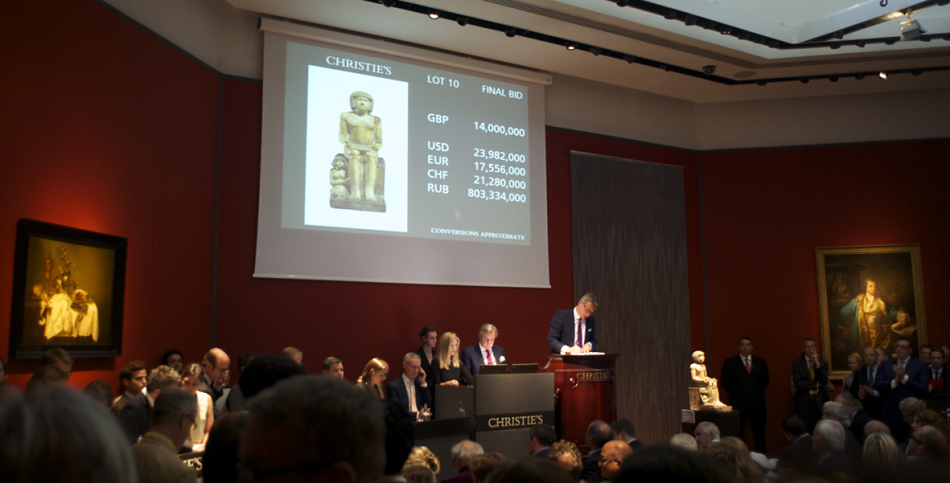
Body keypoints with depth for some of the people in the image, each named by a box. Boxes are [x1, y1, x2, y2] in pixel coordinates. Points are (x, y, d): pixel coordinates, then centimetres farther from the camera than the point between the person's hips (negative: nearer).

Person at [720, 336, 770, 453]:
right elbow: (724, 382, 5)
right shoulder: (729, 363, 0)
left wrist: (758, 393, 11)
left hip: (757, 403, 3)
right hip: (738, 404, -2)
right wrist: (733, 394, 3)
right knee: (737, 433, -2)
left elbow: (765, 380, 18)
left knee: (759, 432, 6)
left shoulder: (760, 362, 9)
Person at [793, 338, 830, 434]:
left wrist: (817, 364, -11)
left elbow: (824, 381, -6)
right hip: (804, 404, -2)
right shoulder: (797, 363, 4)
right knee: (806, 433, -3)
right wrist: (816, 384, -7)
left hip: (820, 403, 2)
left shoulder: (823, 363, 10)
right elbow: (798, 383, -6)